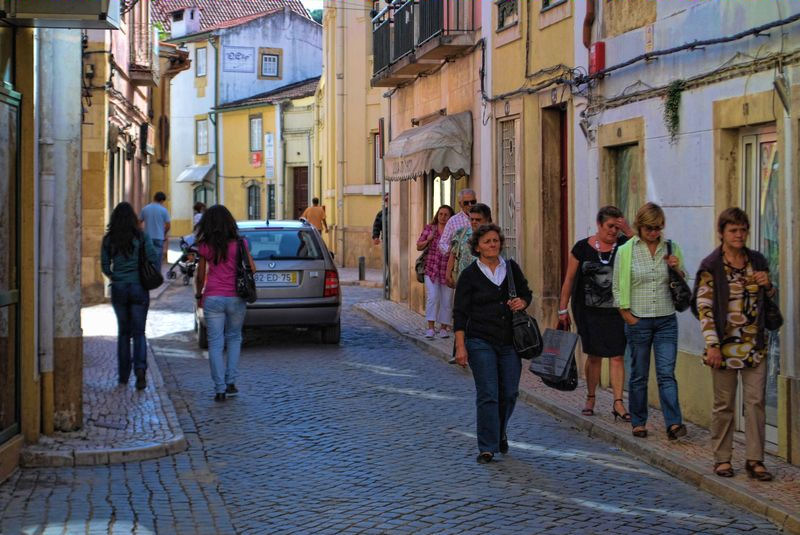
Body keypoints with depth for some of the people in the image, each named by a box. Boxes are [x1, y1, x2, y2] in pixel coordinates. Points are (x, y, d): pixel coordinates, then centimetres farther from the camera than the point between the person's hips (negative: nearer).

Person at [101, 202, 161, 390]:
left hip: (118, 289, 1)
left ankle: (123, 375, 17)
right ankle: (140, 368, -18)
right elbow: (154, 259, -10)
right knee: (138, 332, 4)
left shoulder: (108, 239, 0)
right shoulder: (141, 237, -5)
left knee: (123, 332, 15)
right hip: (138, 288, -1)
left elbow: (105, 266, 3)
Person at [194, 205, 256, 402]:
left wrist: (199, 295, 18)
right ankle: (230, 382, 15)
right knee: (234, 338, 20)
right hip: (235, 298, 1)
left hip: (212, 299, -1)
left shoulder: (205, 247, -3)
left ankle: (220, 389, 0)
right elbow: (252, 269, 1)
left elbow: (200, 276, 3)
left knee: (215, 344, 3)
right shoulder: (239, 243, -3)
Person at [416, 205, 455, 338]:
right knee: (432, 297, -11)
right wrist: (427, 240, -9)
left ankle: (443, 328, 16)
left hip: (447, 271, 0)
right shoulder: (429, 228, 5)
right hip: (431, 269, 0)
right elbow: (419, 247, 9)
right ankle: (431, 327, -7)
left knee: (447, 300, 4)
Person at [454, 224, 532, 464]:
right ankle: (487, 448, -2)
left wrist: (522, 302, -4)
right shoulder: (469, 275, -3)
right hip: (481, 342, -4)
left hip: (510, 340, 4)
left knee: (509, 392, 7)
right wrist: (460, 346, -11)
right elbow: (460, 313, -4)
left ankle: (500, 434, 34)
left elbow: (527, 292, 21)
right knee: (487, 394, -9)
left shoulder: (511, 268, 7)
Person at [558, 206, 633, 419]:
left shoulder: (624, 245, 2)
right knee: (594, 355, 9)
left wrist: (629, 231, -19)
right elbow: (569, 280, 4)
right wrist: (563, 309, 4)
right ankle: (590, 398, 23)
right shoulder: (582, 248, 0)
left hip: (616, 311, 0)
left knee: (617, 356, -3)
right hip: (589, 311, 0)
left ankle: (618, 403, -3)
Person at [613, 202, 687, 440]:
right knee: (639, 375, 7)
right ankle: (638, 422, 18)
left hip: (666, 320, 1)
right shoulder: (626, 251, -1)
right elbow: (618, 288, 3)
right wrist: (628, 315, -4)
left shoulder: (671, 248, 6)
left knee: (666, 373, -6)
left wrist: (677, 269, -6)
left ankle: (674, 423, -11)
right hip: (638, 321, -1)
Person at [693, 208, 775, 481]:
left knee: (756, 401, 2)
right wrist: (713, 345, -14)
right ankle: (722, 458, 15)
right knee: (724, 404, 4)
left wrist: (768, 285, -3)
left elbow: (770, 300, 20)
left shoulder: (757, 261, 8)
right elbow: (704, 307, -9)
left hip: (755, 344, 4)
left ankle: (754, 459, 8)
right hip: (725, 345, -4)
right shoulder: (711, 266, -6)